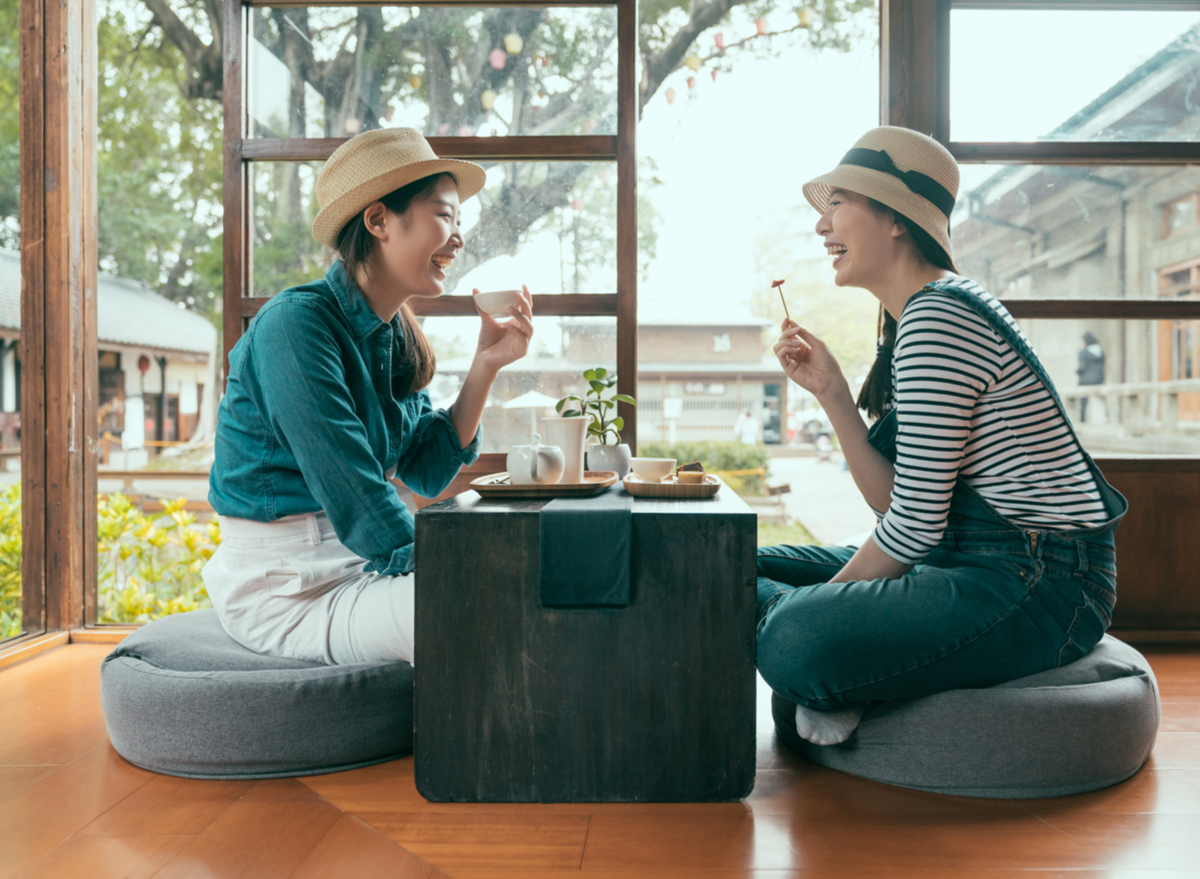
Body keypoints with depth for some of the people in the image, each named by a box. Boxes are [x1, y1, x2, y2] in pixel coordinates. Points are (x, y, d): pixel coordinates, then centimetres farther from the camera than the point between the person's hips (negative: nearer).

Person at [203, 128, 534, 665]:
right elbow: (356, 500, -23)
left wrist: (486, 364, -2)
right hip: (281, 589, -8)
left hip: (360, 565, 8)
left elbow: (428, 470, 6)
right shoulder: (296, 324, -19)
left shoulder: (393, 335, 7)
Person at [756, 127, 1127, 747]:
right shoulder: (921, 316, 14)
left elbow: (915, 523, -19)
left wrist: (821, 604, -5)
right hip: (973, 559, 10)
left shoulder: (937, 318, -18)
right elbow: (896, 503, 6)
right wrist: (830, 390, 0)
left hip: (1039, 584, -10)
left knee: (796, 644, -33)